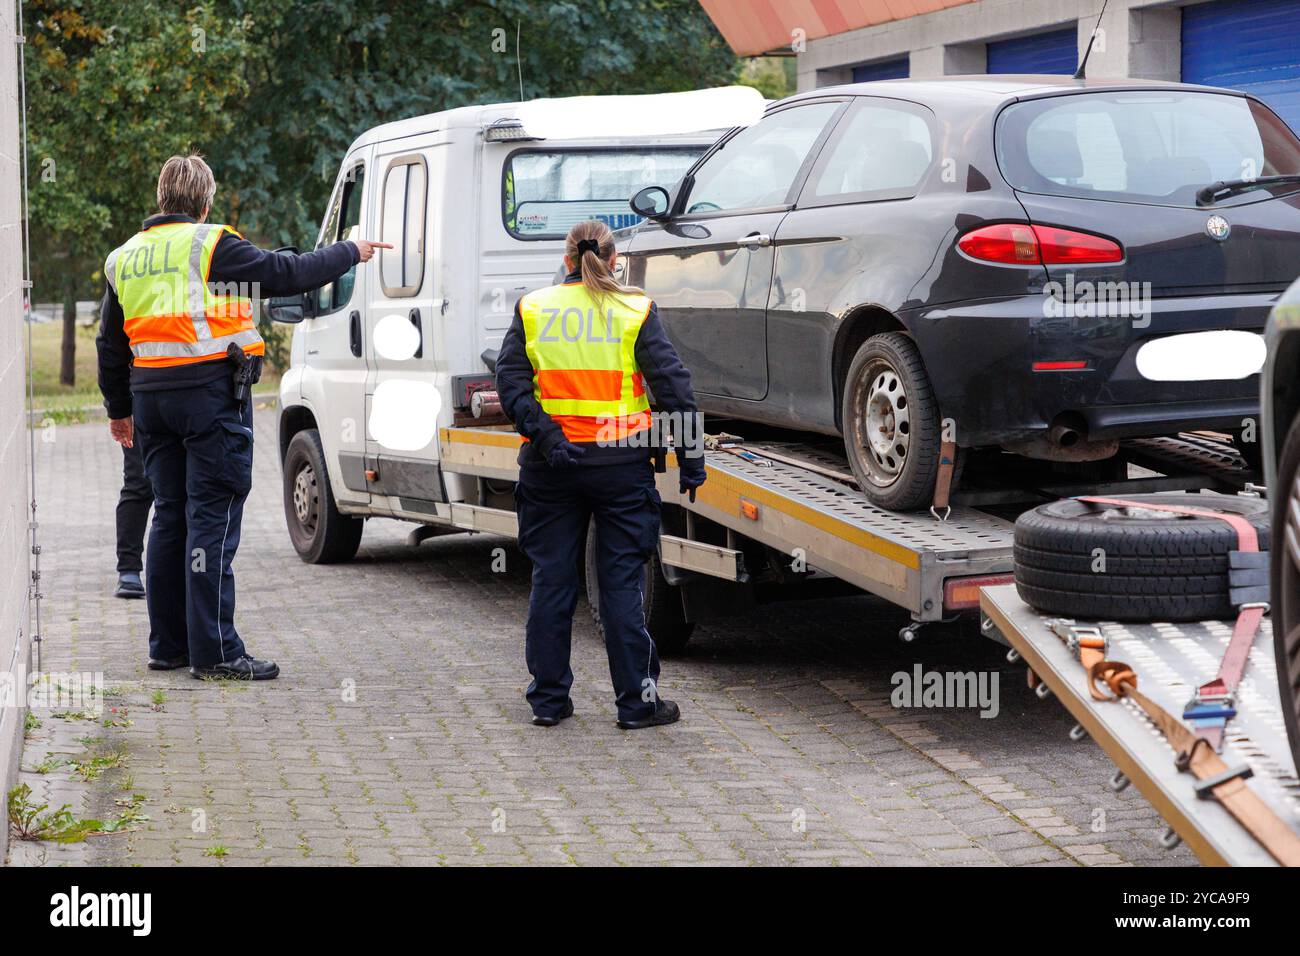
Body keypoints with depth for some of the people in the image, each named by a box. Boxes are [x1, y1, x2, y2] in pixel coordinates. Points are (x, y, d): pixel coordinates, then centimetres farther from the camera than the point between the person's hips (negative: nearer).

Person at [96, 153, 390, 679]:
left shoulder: (126, 257, 14)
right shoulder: (211, 245, -8)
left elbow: (111, 345, 21)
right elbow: (288, 273, -7)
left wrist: (119, 409, 32)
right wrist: (350, 252, 8)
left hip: (151, 396, 7)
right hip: (211, 393, -7)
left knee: (170, 516, 14)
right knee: (213, 518, -6)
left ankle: (168, 644, 18)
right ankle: (214, 650, -6)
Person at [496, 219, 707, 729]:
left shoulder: (532, 309, 5)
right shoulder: (636, 310, 0)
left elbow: (511, 380, -5)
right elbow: (672, 385, -3)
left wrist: (543, 437, -12)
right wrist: (690, 458, -1)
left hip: (550, 466, 2)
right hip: (621, 464, -1)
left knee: (551, 581, 10)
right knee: (621, 582, 4)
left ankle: (548, 698, 16)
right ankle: (637, 700, 7)